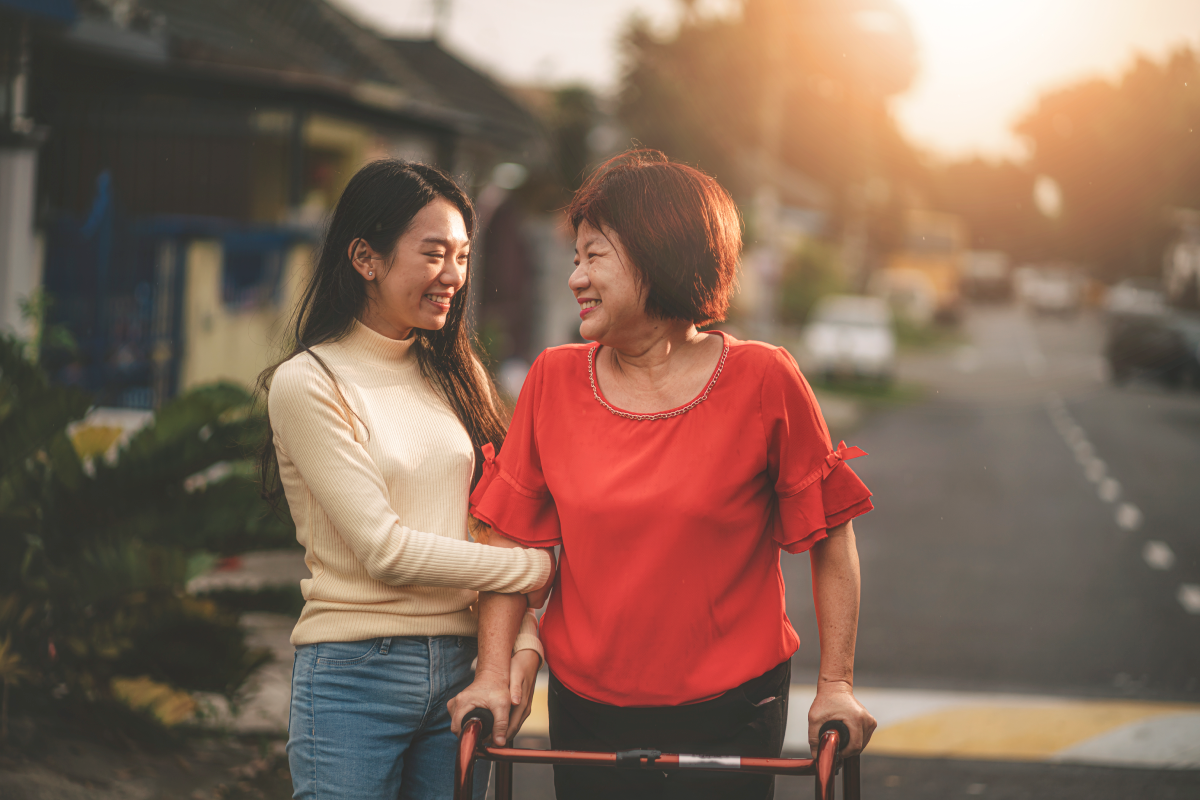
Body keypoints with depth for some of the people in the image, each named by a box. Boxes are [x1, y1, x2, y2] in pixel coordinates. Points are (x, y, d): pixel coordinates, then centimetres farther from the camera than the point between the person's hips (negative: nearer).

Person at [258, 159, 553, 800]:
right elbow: (385, 549, -12)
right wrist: (543, 567, -9)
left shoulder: (455, 375, 12)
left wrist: (523, 639, -6)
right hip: (354, 677, -5)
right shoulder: (307, 384, -7)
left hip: (460, 671, 5)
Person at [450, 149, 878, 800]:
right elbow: (514, 541, 6)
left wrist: (835, 685, -6)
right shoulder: (554, 380, 1)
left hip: (728, 718, -2)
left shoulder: (763, 381, -7)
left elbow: (831, 538, -2)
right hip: (585, 713, 3)